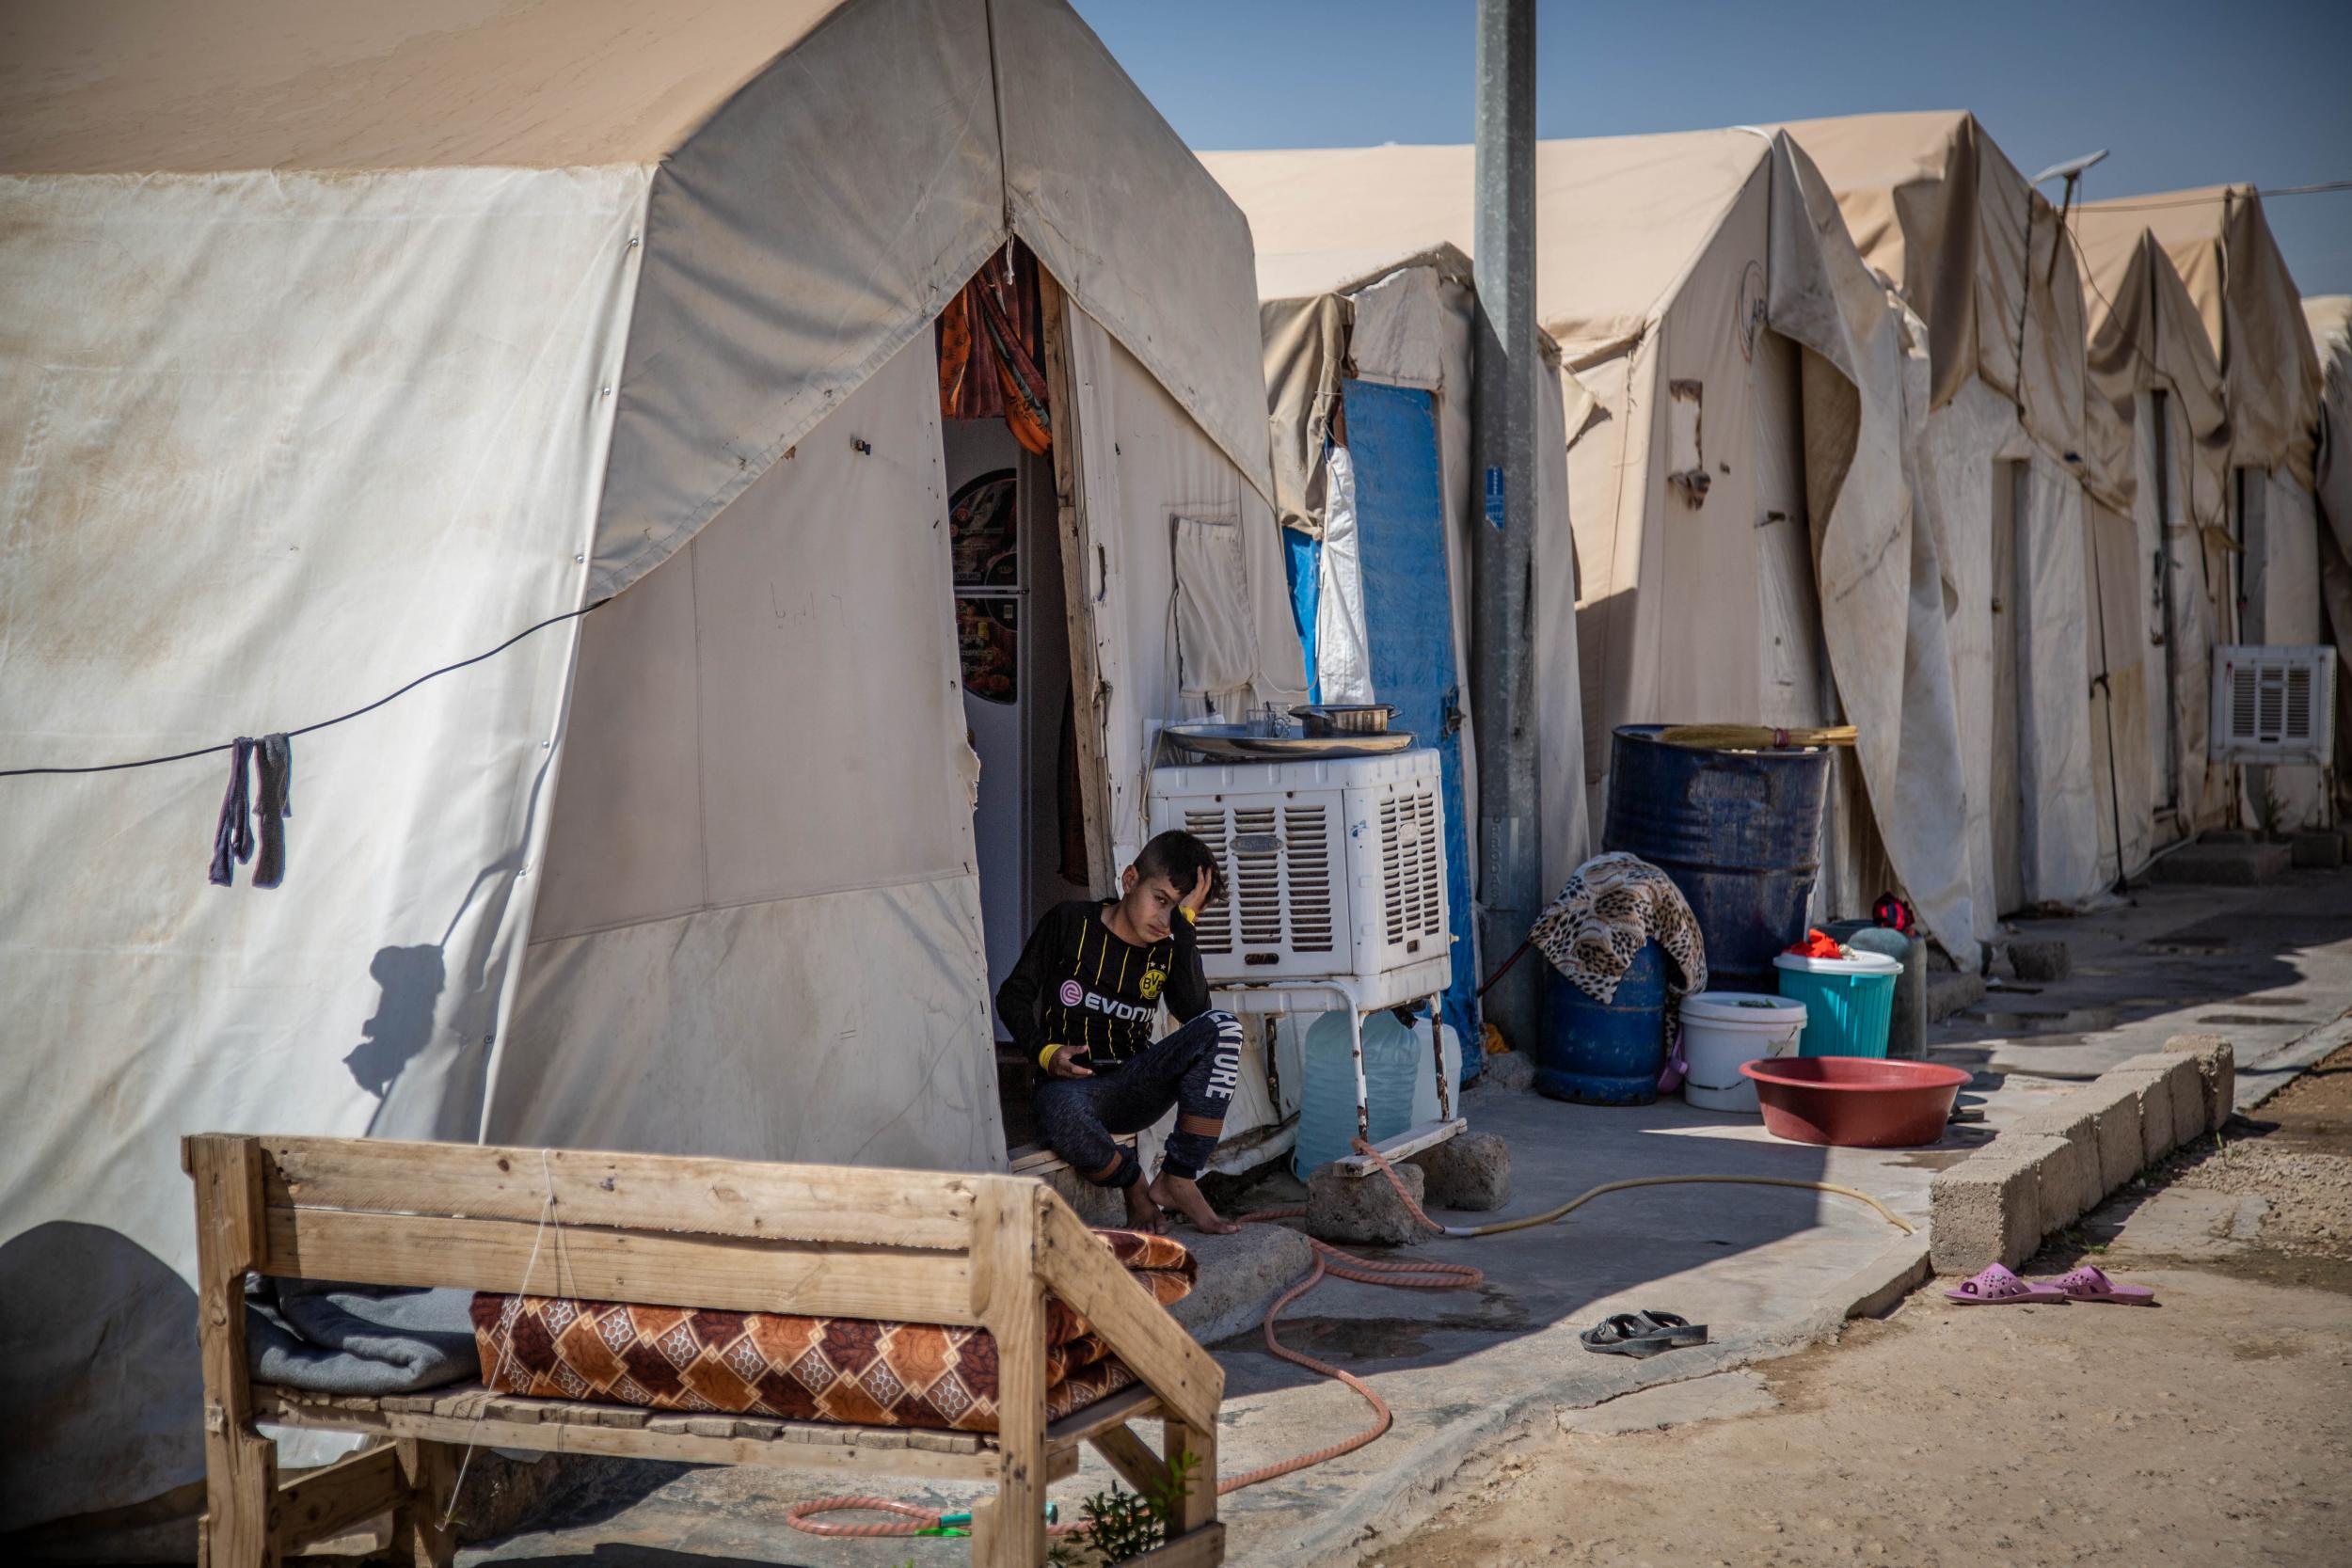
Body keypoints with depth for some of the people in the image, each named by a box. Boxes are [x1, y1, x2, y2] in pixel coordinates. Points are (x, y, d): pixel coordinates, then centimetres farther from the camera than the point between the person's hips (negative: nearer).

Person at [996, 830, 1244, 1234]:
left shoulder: (1170, 949, 6)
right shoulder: (1072, 923, -1)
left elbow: (1195, 1014, -15)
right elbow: (1013, 995, 4)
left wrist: (1184, 920, -15)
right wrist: (1045, 1052, -14)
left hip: (1135, 1088, 3)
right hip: (1072, 1083, -3)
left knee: (1221, 1027, -22)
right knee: (1064, 1114, -43)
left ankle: (1178, 1181, -18)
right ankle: (1133, 1183, -7)